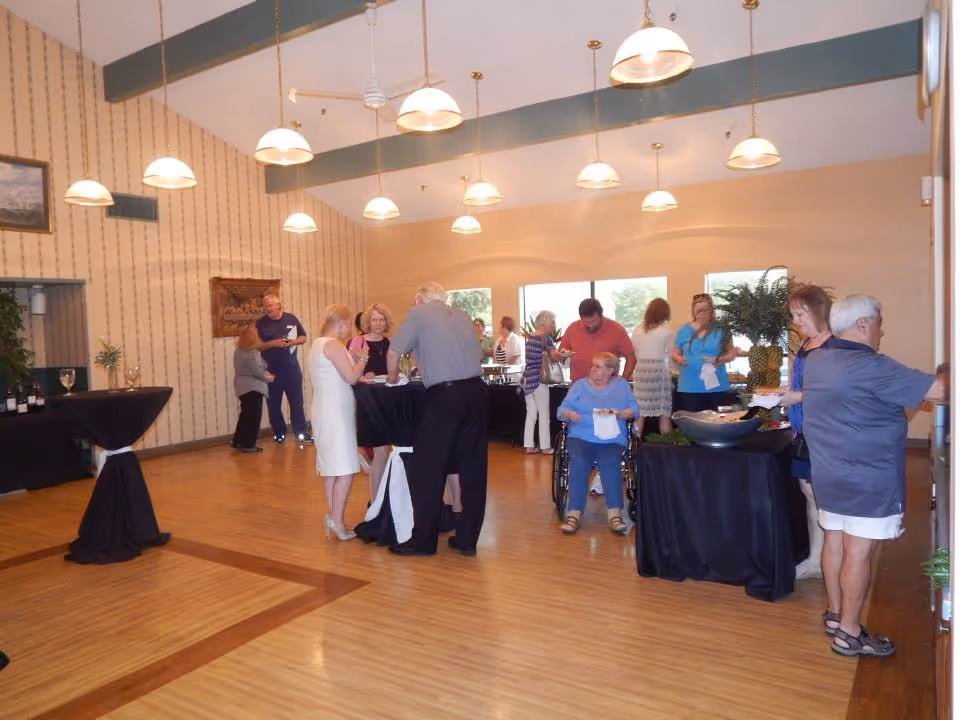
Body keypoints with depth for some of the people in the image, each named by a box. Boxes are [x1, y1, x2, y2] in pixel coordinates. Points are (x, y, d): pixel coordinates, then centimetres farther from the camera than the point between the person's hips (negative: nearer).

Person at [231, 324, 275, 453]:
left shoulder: (239, 350, 9)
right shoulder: (253, 352, -19)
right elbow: (256, 371, -21)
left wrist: (266, 374, 5)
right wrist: (268, 378, -3)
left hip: (243, 386, 9)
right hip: (252, 387, -9)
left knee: (246, 415, 18)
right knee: (253, 417, -1)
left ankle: (238, 441, 23)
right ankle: (248, 445, 3)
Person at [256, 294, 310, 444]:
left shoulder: (291, 319, 3)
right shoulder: (261, 323, -2)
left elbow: (303, 337, 9)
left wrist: (293, 342, -11)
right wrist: (273, 343, -19)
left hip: (292, 367, 1)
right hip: (271, 370, -1)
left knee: (297, 401, 3)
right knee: (274, 403, 7)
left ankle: (301, 432, 9)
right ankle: (279, 433, 20)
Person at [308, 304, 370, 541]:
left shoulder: (318, 344, 15)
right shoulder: (333, 344, -15)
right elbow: (351, 377, -20)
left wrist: (360, 378, 16)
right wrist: (363, 360, -4)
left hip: (326, 411, 10)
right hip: (336, 412, -10)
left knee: (331, 466, 13)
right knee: (345, 469, -9)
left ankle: (331, 515, 18)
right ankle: (336, 520, -10)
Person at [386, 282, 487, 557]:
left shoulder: (418, 313, 6)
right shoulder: (462, 316, 21)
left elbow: (394, 351, 4)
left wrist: (393, 377, 24)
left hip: (444, 394, -5)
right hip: (475, 390, 6)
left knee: (428, 468, 5)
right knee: (472, 466, 9)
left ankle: (423, 539, 11)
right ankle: (467, 538, 16)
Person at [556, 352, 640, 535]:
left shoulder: (621, 385, 17)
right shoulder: (579, 385, 15)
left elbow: (634, 409, 7)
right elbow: (562, 409, 7)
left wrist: (619, 414, -13)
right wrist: (570, 414, -17)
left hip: (612, 439, 0)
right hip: (581, 436, 0)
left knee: (610, 463, -31)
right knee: (579, 462, -30)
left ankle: (615, 515, -31)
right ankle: (574, 514, -30)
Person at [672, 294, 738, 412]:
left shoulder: (720, 330, 4)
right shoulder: (684, 330, 6)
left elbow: (732, 352, 8)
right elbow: (675, 353, 9)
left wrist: (722, 359, -13)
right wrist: (679, 359, -14)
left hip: (716, 387, 0)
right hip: (689, 388, 0)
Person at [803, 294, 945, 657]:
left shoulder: (815, 361, 6)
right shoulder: (869, 366, -20)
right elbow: (938, 390, -19)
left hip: (829, 474, 8)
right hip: (868, 479, -8)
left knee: (834, 542, 16)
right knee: (859, 553, 1)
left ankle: (834, 614, 29)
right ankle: (849, 634, 10)